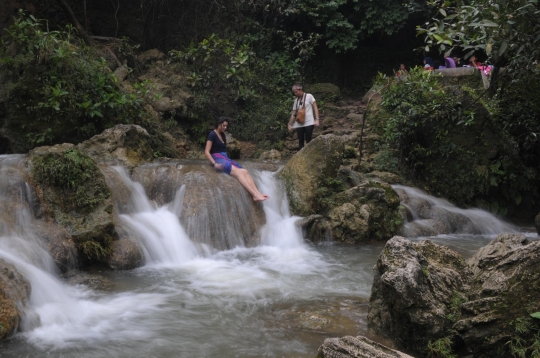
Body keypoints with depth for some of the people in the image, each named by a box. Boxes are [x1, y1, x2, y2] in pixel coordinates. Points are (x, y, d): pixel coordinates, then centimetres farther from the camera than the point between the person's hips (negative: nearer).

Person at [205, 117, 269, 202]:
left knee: (244, 171, -16)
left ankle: (258, 194, -32)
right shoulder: (212, 134, -4)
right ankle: (255, 195, -40)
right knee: (238, 172, -28)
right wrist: (214, 164, -20)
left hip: (225, 158, 8)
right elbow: (206, 152, -10)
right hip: (217, 159, -8)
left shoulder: (223, 135, 21)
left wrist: (228, 161, 11)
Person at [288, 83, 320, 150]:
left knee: (308, 140, -7)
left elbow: (315, 108, -1)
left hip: (309, 123, -4)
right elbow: (293, 113, 14)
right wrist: (290, 124, 11)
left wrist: (317, 119, -11)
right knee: (300, 141, 2)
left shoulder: (309, 96, 1)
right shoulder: (296, 100, 13)